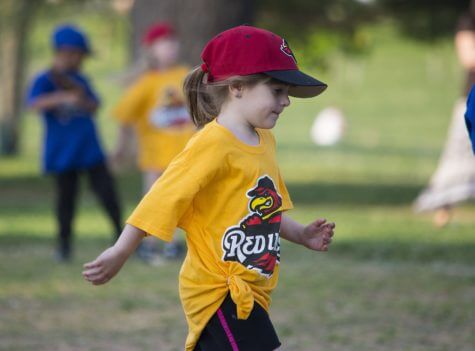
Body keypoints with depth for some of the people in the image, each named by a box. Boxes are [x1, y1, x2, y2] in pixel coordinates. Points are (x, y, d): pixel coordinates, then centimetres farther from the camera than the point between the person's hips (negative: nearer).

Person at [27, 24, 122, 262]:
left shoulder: (79, 80, 9)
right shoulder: (44, 81, -9)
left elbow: (94, 107, 6)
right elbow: (35, 104, -26)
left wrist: (81, 96, -15)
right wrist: (63, 97, -41)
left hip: (89, 148, 4)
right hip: (63, 151, -4)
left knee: (106, 190, 0)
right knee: (66, 196, 3)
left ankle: (121, 235, 8)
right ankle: (64, 243, 16)